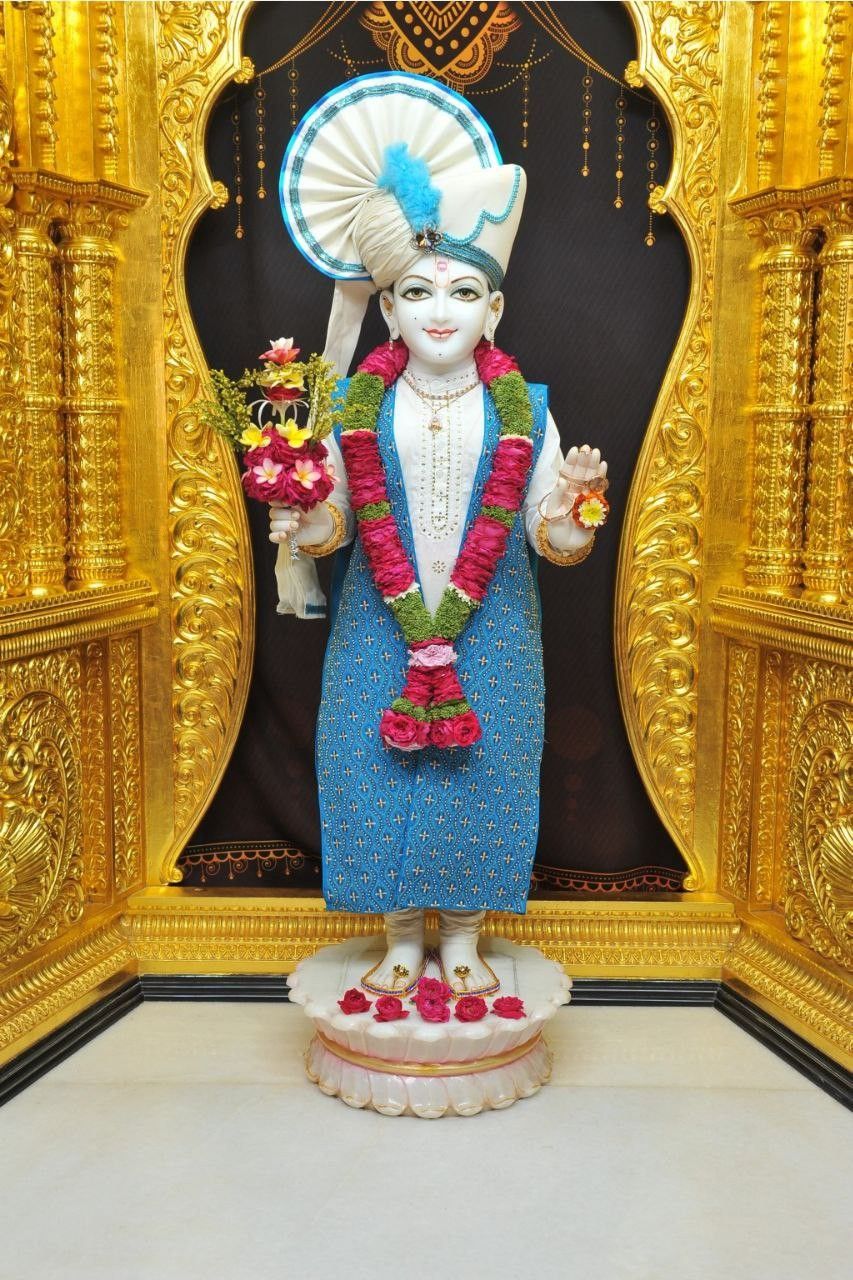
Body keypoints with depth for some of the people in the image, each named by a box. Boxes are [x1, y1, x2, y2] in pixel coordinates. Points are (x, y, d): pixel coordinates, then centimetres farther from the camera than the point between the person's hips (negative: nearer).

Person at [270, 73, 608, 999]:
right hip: (378, 627, 1)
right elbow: (332, 523, 1)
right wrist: (308, 528, -20)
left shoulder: (522, 409, -2)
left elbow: (553, 543, -3)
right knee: (376, 769, 5)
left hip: (490, 630, 0)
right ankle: (401, 938, 27)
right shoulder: (359, 404, -1)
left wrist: (567, 514, -23)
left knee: (477, 773, 7)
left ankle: (462, 938, 29)